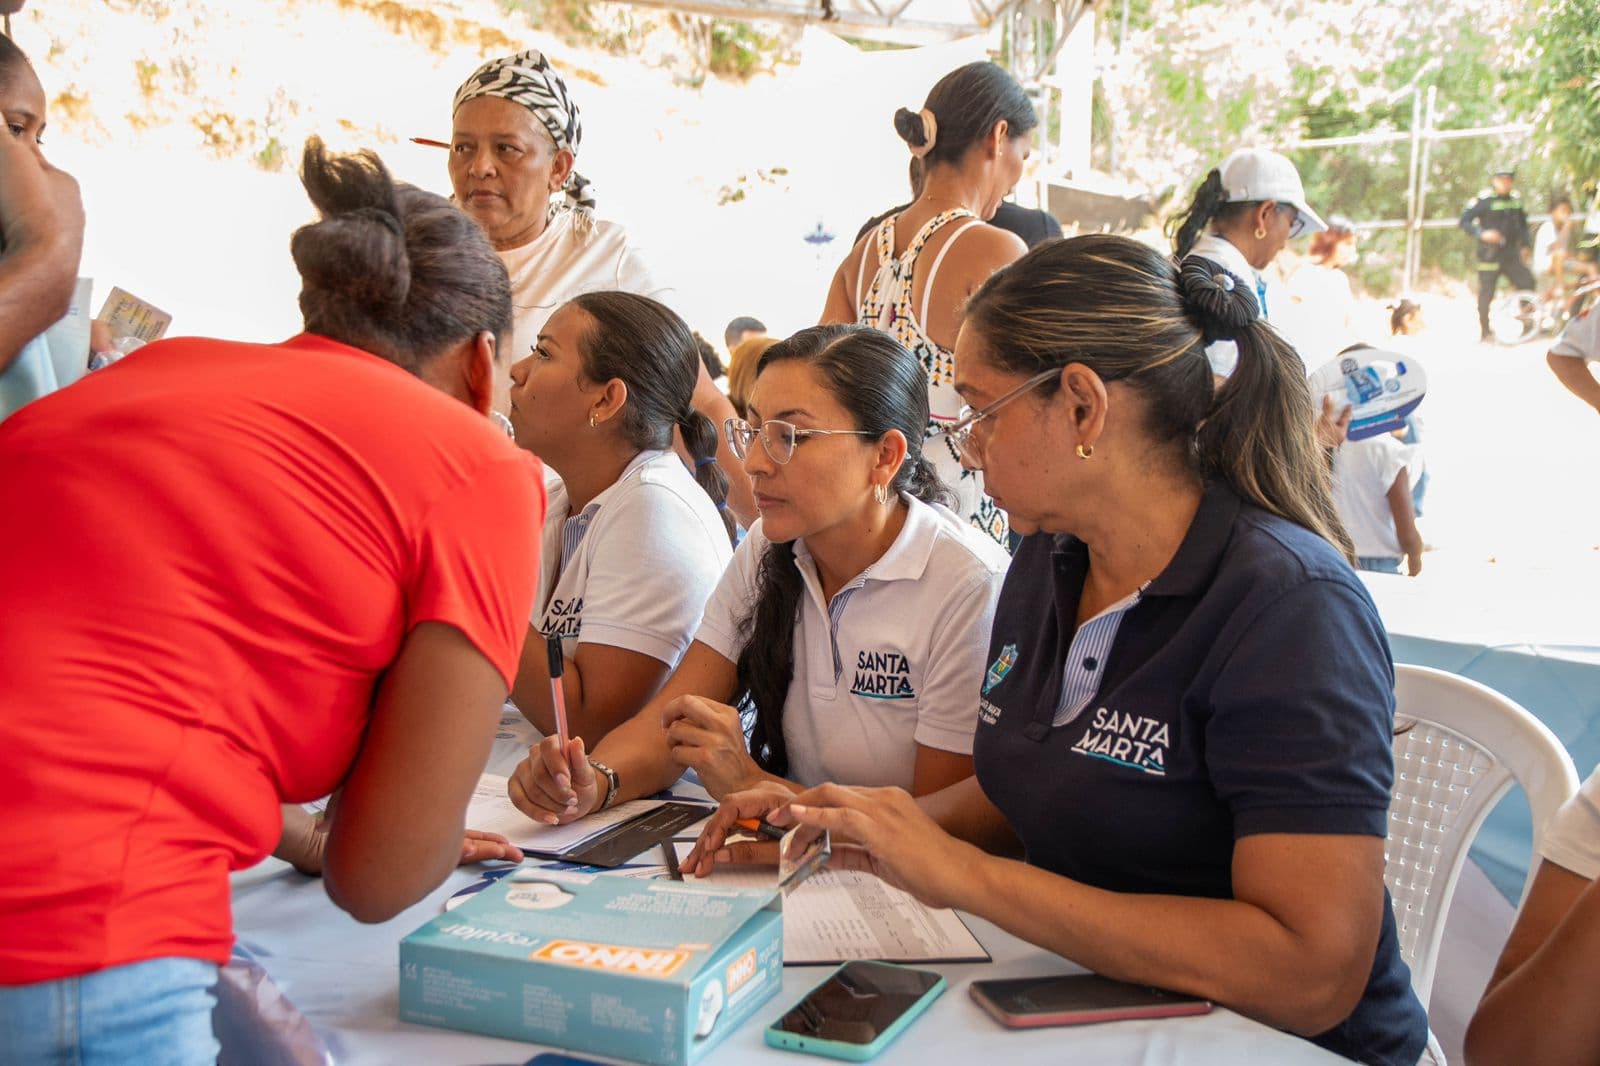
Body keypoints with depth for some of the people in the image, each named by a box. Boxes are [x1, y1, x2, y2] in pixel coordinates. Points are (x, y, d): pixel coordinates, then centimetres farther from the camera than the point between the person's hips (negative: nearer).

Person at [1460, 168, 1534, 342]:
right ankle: (1484, 331, 12)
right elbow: (1464, 221, -11)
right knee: (1486, 292, -1)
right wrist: (1481, 234, -24)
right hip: (1489, 254, -5)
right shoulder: (1485, 199, -8)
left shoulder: (1516, 200, 10)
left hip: (1511, 253, 5)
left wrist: (1524, 246, 14)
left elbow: (1523, 223, 23)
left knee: (1527, 282, -8)